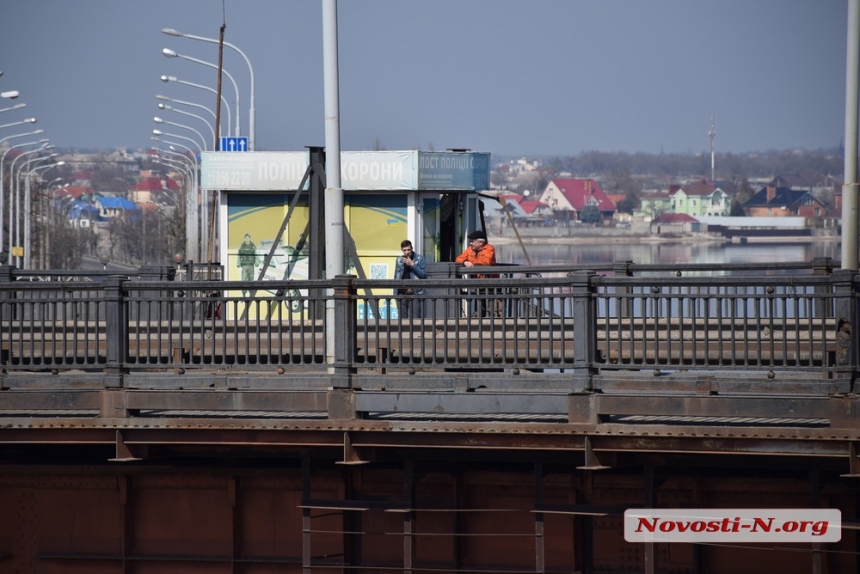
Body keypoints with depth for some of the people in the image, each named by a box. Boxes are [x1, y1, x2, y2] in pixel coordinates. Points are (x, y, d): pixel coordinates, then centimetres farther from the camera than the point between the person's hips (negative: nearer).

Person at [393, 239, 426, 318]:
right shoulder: (399, 260, 14)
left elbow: (424, 275, -6)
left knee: (415, 318, -11)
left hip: (415, 294, -4)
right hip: (401, 293, 4)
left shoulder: (419, 258, 2)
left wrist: (412, 265, -13)